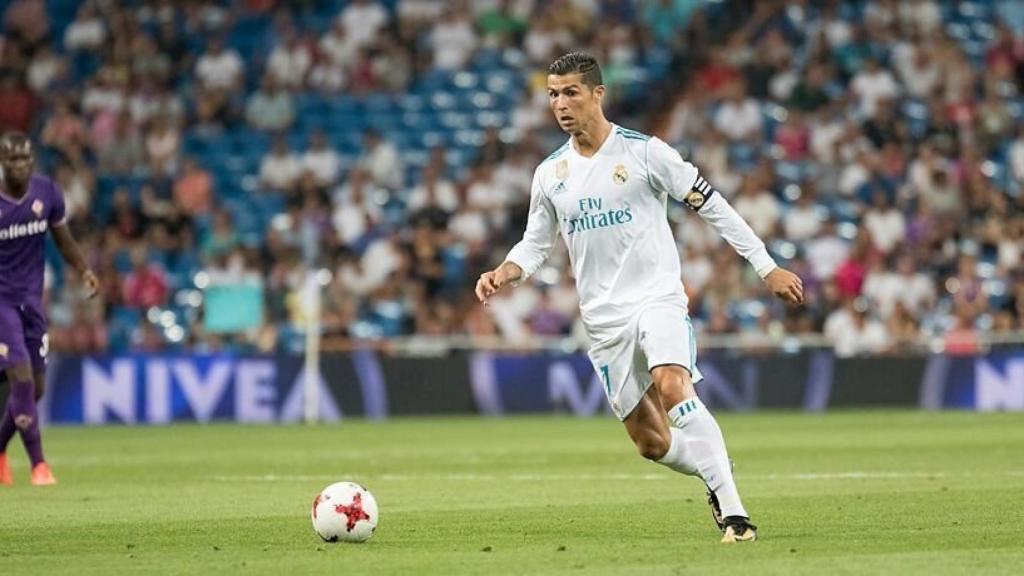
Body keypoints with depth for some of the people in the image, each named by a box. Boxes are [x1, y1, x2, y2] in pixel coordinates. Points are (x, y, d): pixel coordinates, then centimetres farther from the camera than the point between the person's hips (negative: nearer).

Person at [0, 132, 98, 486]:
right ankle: (38, 463, -7)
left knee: (35, 387, 7)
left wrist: (84, 270, -6)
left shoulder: (47, 192, -2)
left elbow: (62, 238, 10)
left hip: (32, 299, 5)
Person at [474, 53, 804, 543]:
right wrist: (501, 275, -4)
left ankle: (734, 512, -31)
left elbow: (711, 206, -2)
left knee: (673, 389, -31)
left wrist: (767, 268, -3)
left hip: (657, 296, -5)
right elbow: (535, 243, 18)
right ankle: (716, 478, 32)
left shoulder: (644, 152, -5)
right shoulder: (550, 174, 8)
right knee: (650, 442, 3)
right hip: (603, 318, 5)